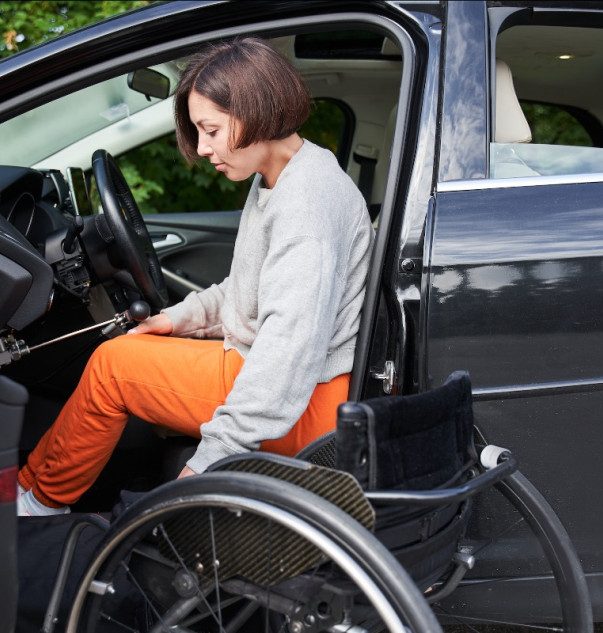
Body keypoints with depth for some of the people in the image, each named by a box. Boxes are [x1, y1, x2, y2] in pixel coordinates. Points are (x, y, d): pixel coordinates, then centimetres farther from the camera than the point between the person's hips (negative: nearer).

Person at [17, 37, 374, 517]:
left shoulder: (308, 197, -23)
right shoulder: (274, 182, 10)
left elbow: (292, 345, -30)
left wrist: (211, 459, -29)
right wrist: (181, 317, 8)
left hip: (305, 404, -10)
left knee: (112, 366, -7)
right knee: (132, 348, 15)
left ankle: (35, 498, 13)